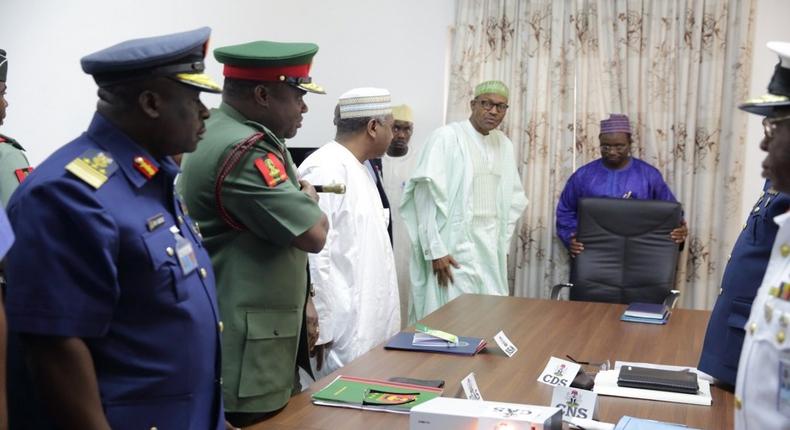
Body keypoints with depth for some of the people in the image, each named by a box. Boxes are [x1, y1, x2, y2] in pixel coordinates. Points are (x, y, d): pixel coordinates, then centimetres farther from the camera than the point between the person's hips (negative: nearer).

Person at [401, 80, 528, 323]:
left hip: (492, 250, 6)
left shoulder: (504, 145, 11)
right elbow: (426, 193, -12)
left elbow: (514, 198, 19)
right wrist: (435, 250, -15)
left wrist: (503, 243, 12)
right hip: (454, 247, -6)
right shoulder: (447, 137, -7)